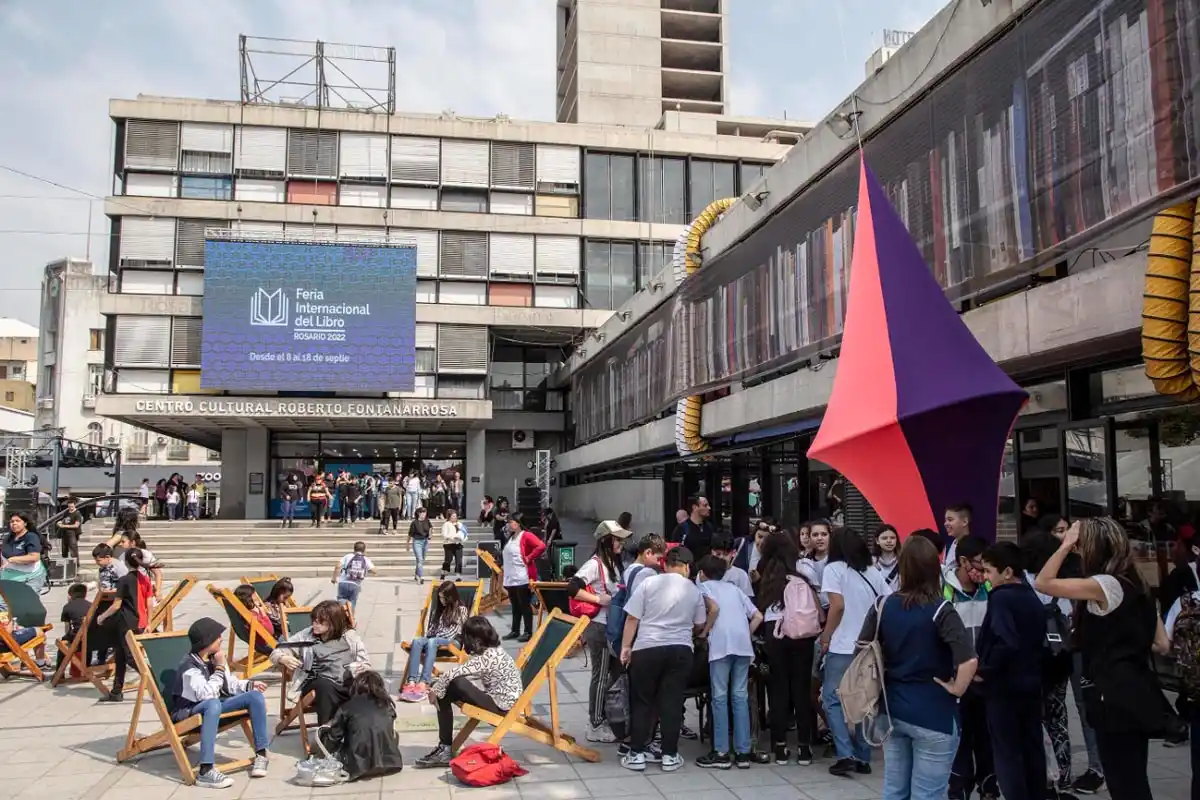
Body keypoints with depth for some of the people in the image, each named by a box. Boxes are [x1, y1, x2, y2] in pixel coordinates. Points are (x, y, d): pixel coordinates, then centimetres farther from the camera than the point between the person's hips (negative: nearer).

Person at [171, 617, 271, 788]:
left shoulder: (216, 658, 1)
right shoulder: (189, 667, -21)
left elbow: (230, 684, 13)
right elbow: (207, 694, -33)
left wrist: (250, 684, -4)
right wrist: (219, 668, -25)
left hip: (214, 705, 8)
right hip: (190, 712, -8)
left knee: (255, 696, -8)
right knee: (213, 704, -41)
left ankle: (261, 754, -3)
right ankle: (206, 772, -45)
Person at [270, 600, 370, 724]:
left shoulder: (350, 636, 11)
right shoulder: (305, 636, 10)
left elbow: (366, 664, 10)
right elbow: (276, 653, 10)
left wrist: (359, 669, -14)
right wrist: (284, 659, -14)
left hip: (347, 682, 1)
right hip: (318, 684, -1)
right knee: (326, 686, -37)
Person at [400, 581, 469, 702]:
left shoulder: (461, 609, 4)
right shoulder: (439, 608, 21)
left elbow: (454, 631, -4)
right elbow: (431, 627, 18)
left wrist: (437, 639, -12)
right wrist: (427, 638, -2)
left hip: (452, 642, -5)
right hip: (433, 640, 5)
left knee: (432, 642, -39)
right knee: (416, 641, -29)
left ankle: (424, 683, -51)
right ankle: (411, 682, -44)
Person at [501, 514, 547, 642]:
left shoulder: (526, 536, -12)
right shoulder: (510, 538, 16)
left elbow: (541, 546, -24)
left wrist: (529, 558, -19)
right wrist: (504, 565, 15)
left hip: (522, 578, -9)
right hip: (510, 579, 9)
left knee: (525, 605, -3)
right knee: (515, 606, 14)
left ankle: (528, 632, 2)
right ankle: (515, 631, 21)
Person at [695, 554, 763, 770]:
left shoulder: (704, 586, 13)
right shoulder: (734, 587, 26)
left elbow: (714, 608, -7)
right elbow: (757, 617, 19)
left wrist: (704, 632, 4)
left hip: (721, 644, -5)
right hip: (743, 644, 5)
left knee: (720, 696, 0)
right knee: (740, 696, 8)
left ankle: (722, 753, 1)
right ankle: (743, 752, 8)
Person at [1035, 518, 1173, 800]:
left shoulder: (1104, 585, -16)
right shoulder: (1136, 584, 10)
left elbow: (1042, 583, -17)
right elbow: (1163, 645, 12)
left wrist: (1065, 545, -10)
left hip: (1114, 696, -9)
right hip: (1137, 693, 9)